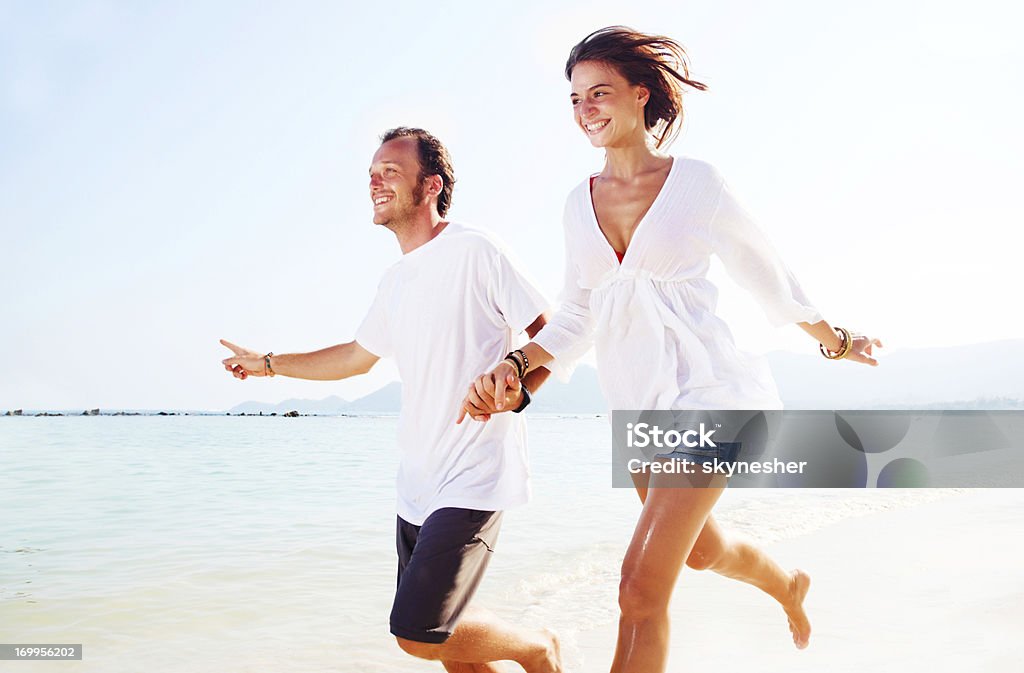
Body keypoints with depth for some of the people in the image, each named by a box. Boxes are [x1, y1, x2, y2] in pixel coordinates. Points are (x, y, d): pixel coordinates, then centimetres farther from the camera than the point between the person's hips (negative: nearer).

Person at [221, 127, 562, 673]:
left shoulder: (473, 250, -10)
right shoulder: (394, 281, 14)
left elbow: (549, 332, -10)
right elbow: (358, 356, 28)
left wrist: (515, 389, -28)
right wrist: (269, 363, 29)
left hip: (472, 480, -8)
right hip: (416, 483, 8)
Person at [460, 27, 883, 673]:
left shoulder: (697, 181, -7)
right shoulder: (580, 203, 6)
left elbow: (767, 273, 5)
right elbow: (577, 316, 10)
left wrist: (837, 342, 17)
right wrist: (513, 365, -5)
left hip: (704, 389, -6)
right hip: (636, 403, 6)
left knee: (642, 590, -14)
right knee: (699, 549, 27)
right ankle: (789, 585, 60)